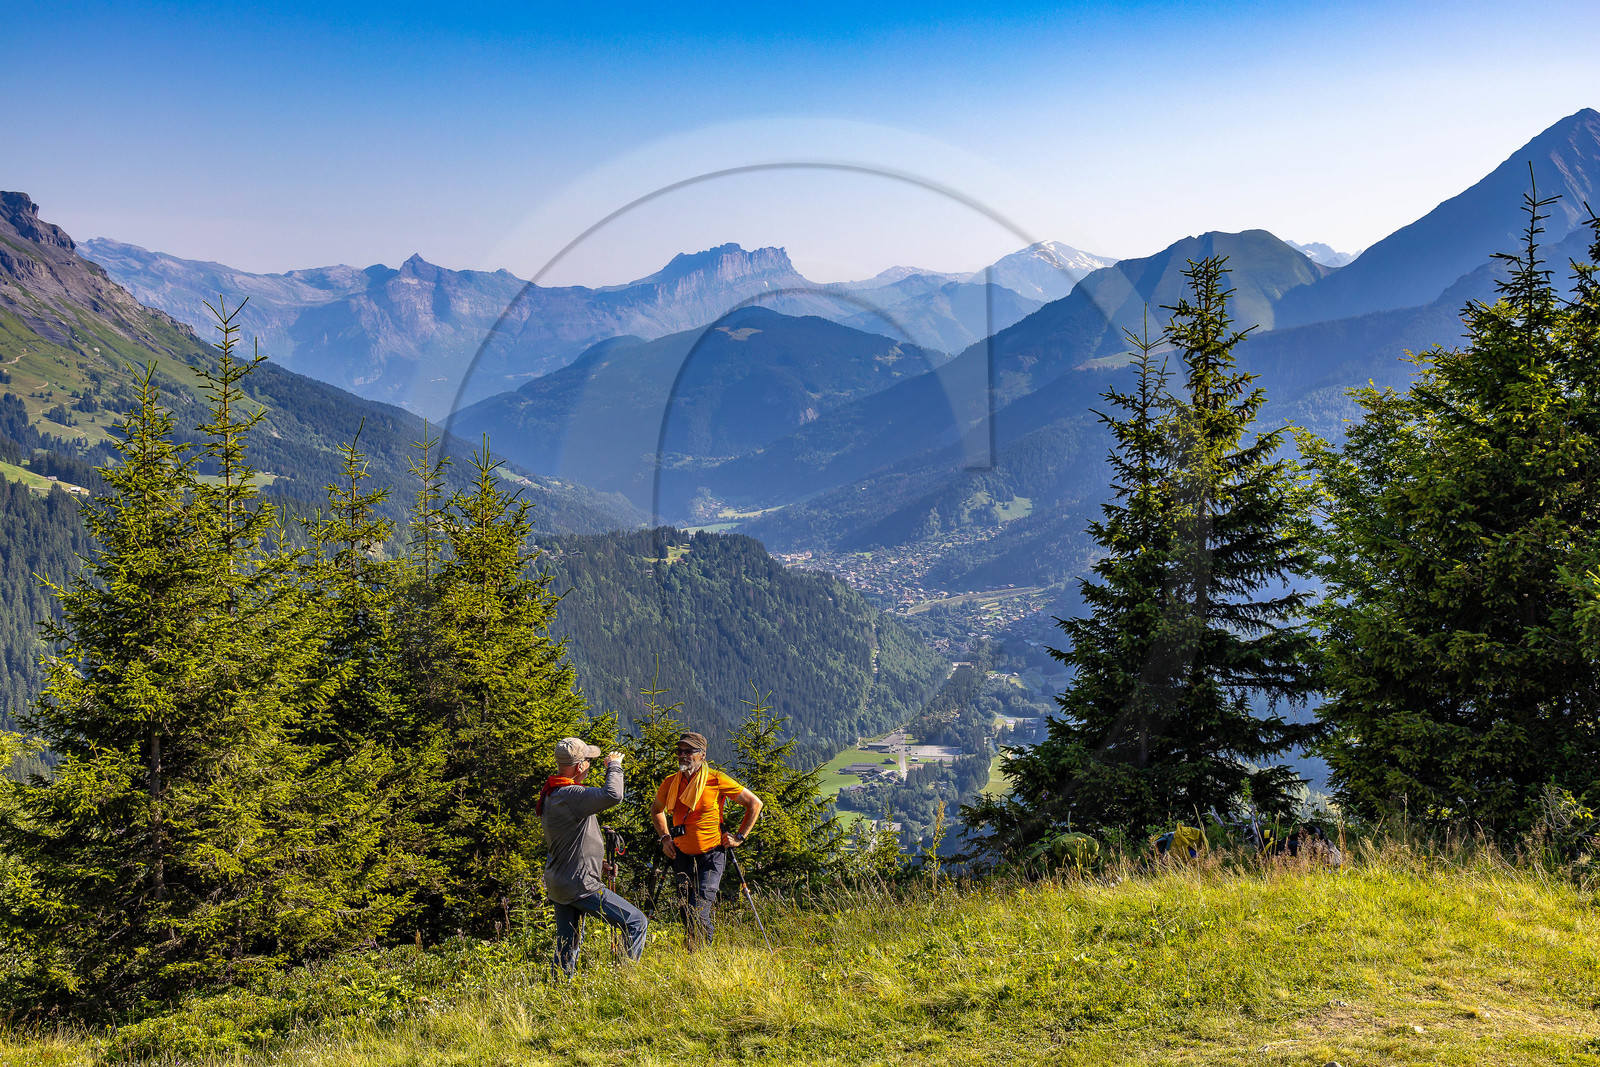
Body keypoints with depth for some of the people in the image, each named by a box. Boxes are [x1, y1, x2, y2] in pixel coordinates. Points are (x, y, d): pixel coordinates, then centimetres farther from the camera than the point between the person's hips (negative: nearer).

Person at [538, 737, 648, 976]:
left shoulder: (550, 794, 10)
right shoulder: (570, 795, -23)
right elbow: (613, 796, -37)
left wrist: (595, 860, 25)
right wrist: (614, 766, -20)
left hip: (556, 883, 10)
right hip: (579, 884, -10)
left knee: (567, 946, 17)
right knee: (636, 922, -4)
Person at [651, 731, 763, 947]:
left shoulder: (716, 780, -10)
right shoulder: (670, 783, 3)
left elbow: (754, 803, -2)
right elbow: (656, 810, 25)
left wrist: (739, 836, -2)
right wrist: (665, 837, 13)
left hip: (711, 856, -5)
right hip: (681, 855, 5)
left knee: (699, 913, -16)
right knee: (687, 914, 9)